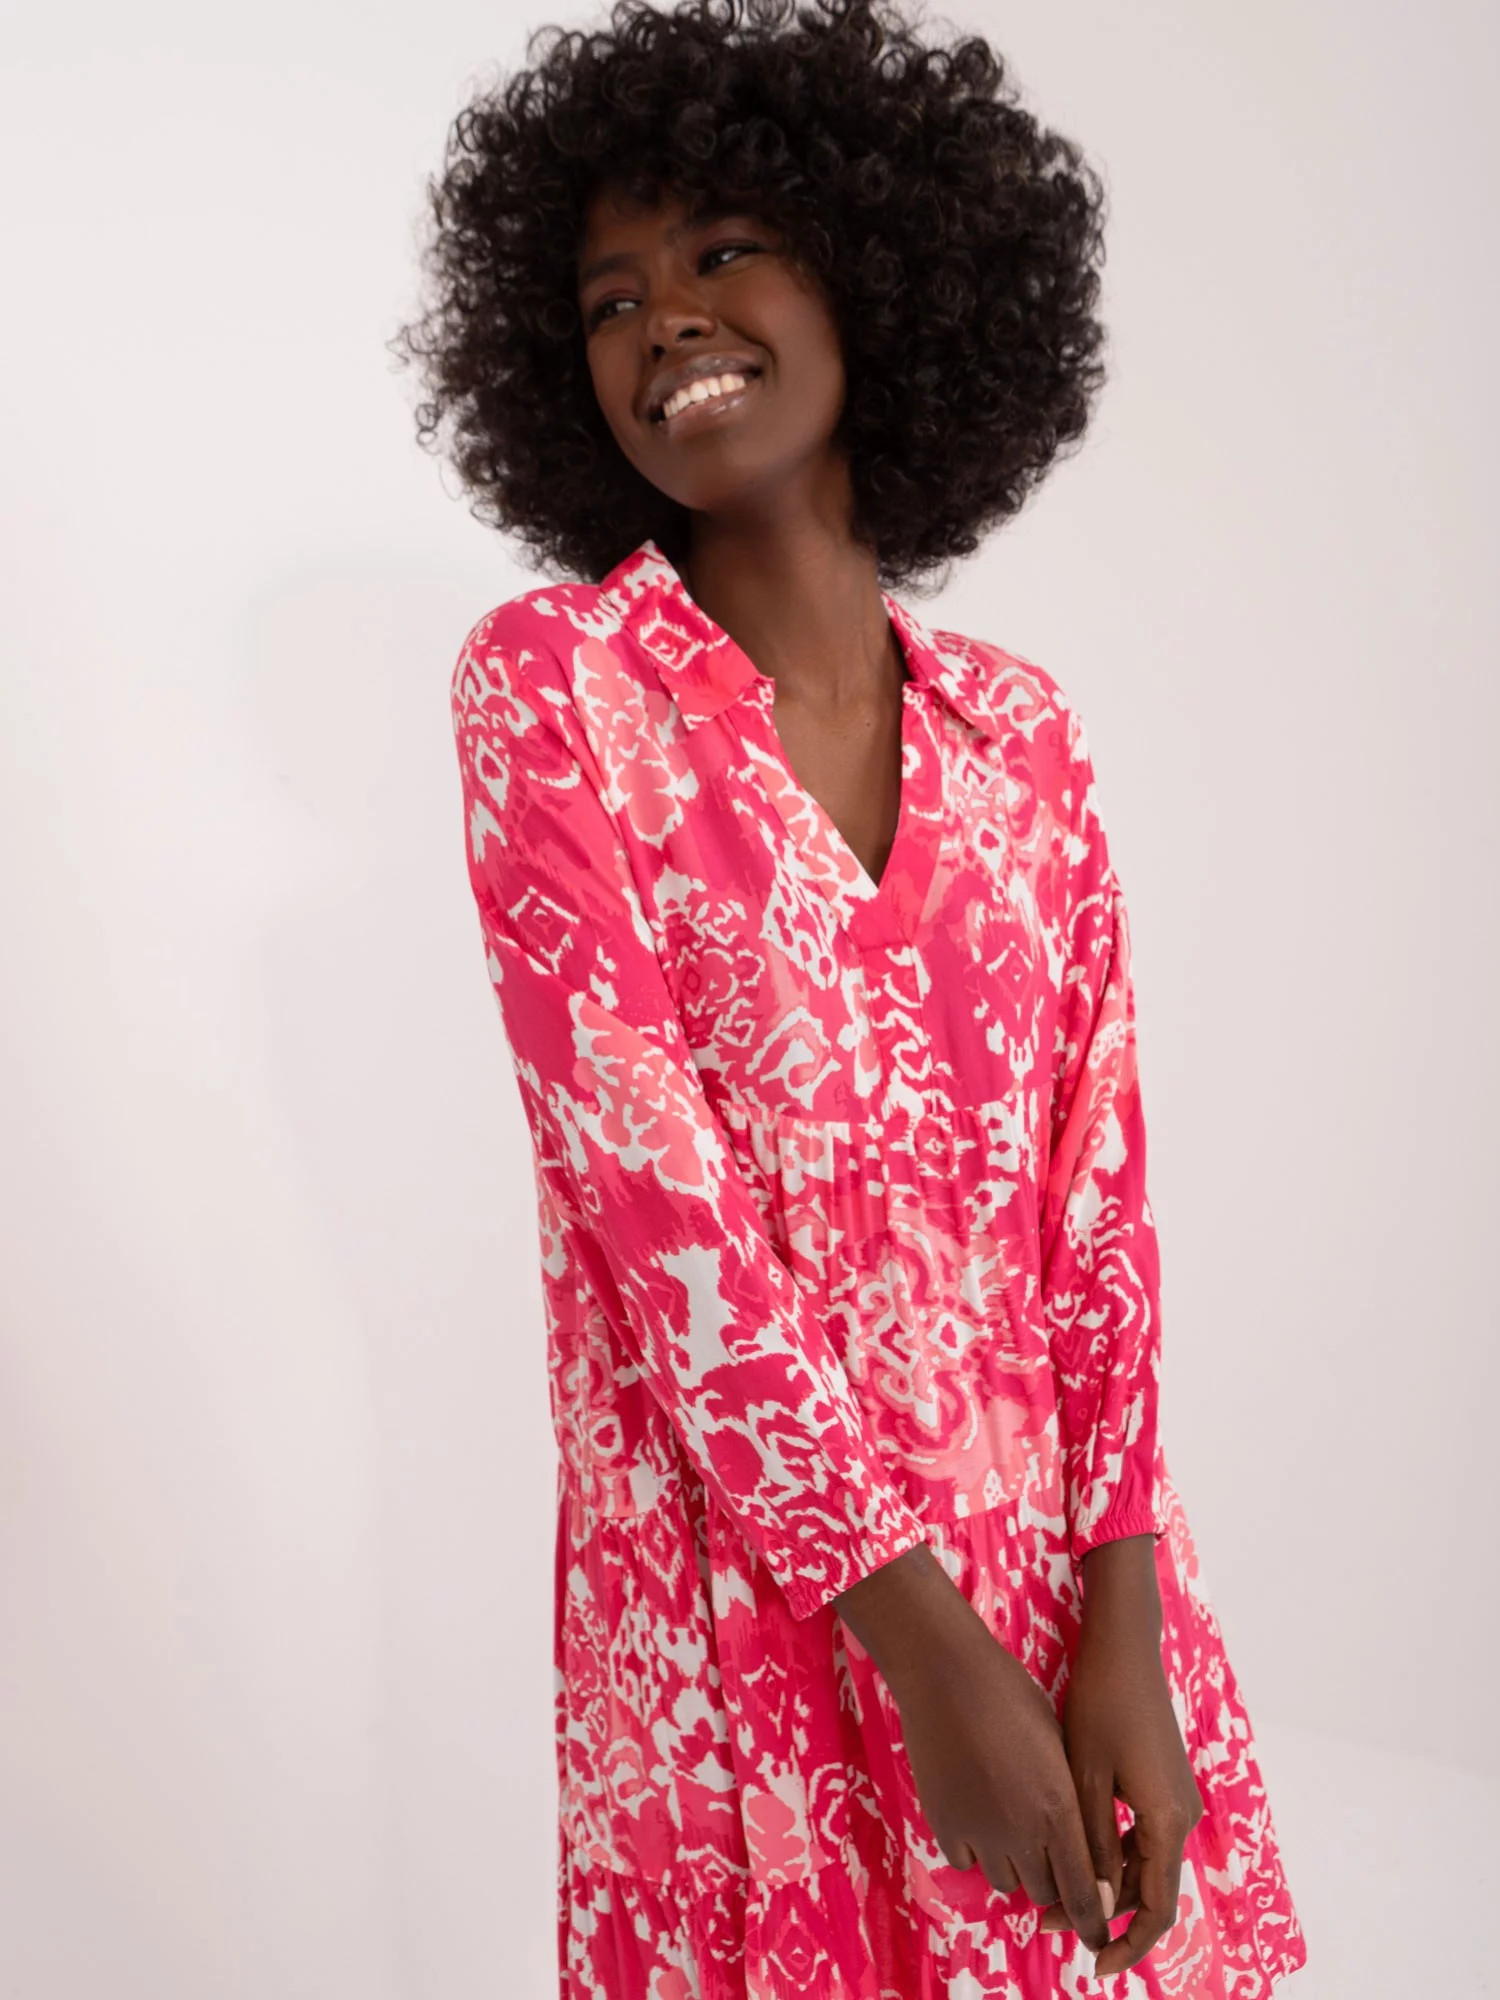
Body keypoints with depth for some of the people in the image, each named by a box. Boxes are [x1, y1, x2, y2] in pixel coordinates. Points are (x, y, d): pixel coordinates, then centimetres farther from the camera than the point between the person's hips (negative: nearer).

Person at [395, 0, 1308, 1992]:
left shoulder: (1017, 727, 3)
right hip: (743, 1588, -3)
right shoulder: (550, 682, -9)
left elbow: (1096, 1183, 0)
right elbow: (656, 1191, -16)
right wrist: (927, 1649, -17)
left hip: (1057, 1554, 4)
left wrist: (1124, 1632, -8)